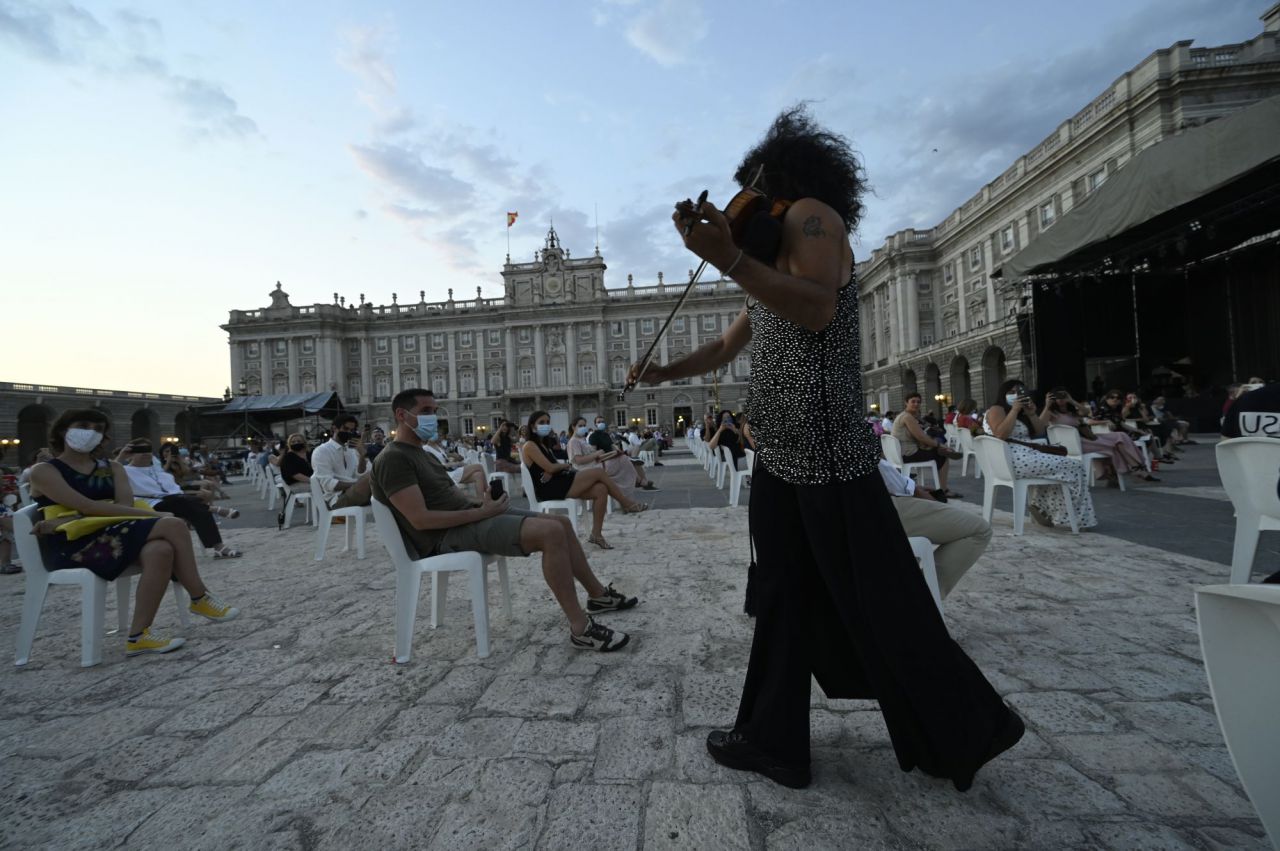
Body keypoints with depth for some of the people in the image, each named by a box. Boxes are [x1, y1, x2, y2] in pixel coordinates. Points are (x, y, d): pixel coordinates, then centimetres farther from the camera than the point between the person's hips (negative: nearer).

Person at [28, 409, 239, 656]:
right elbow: (87, 507, -15)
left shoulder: (112, 467, 16)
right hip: (71, 545, -5)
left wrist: (64, 520, -14)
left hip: (111, 535, 5)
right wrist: (151, 514, -20)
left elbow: (125, 504, -1)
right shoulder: (44, 471, 1)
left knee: (160, 550, -30)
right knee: (172, 525, -27)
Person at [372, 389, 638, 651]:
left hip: (466, 517, 10)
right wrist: (481, 512, -18)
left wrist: (481, 505, -2)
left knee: (561, 523, 4)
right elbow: (420, 519, -21)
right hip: (449, 535, -10)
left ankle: (598, 595, 18)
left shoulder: (422, 453, 20)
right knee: (551, 532, -26)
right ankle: (581, 629, -20)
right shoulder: (394, 459, -12)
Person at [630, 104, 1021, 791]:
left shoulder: (812, 214, -2)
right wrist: (662, 373, 33)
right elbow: (725, 348, 31)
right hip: (778, 463, 10)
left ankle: (970, 730, 28)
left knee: (881, 613, 3)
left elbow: (819, 308, -22)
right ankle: (772, 741, 29)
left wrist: (728, 258, -29)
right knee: (785, 605, 14)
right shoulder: (772, 268, 24)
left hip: (828, 462, -10)